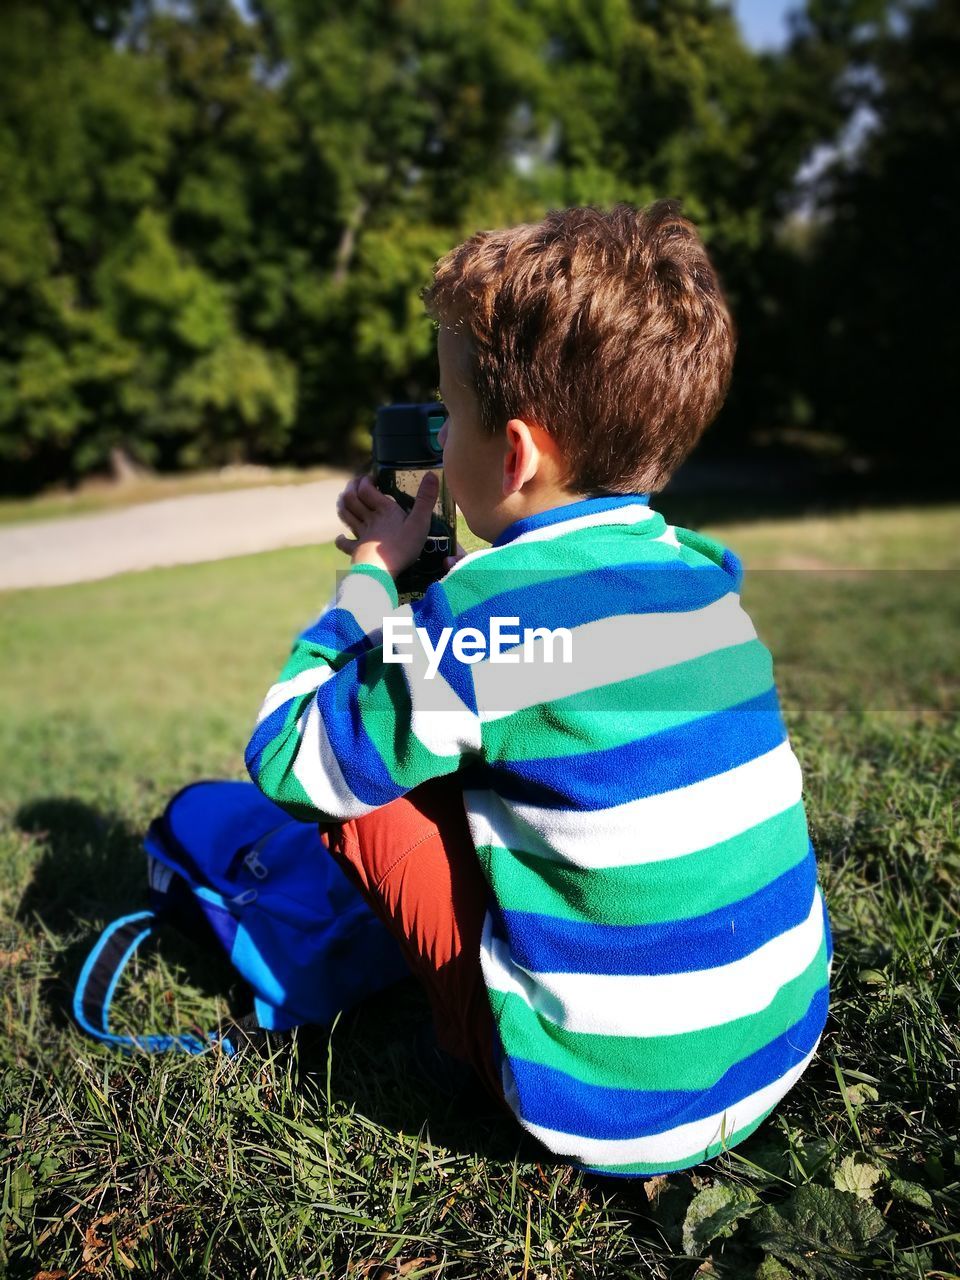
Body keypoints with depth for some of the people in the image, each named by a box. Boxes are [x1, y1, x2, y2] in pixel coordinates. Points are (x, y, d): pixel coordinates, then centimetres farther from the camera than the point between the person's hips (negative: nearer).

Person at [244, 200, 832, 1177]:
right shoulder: (705, 577, -1)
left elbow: (285, 759, -5)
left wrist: (371, 575, 2)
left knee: (356, 770, 0)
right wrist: (406, 579, 16)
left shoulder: (473, 618, -21)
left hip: (616, 1108, -6)